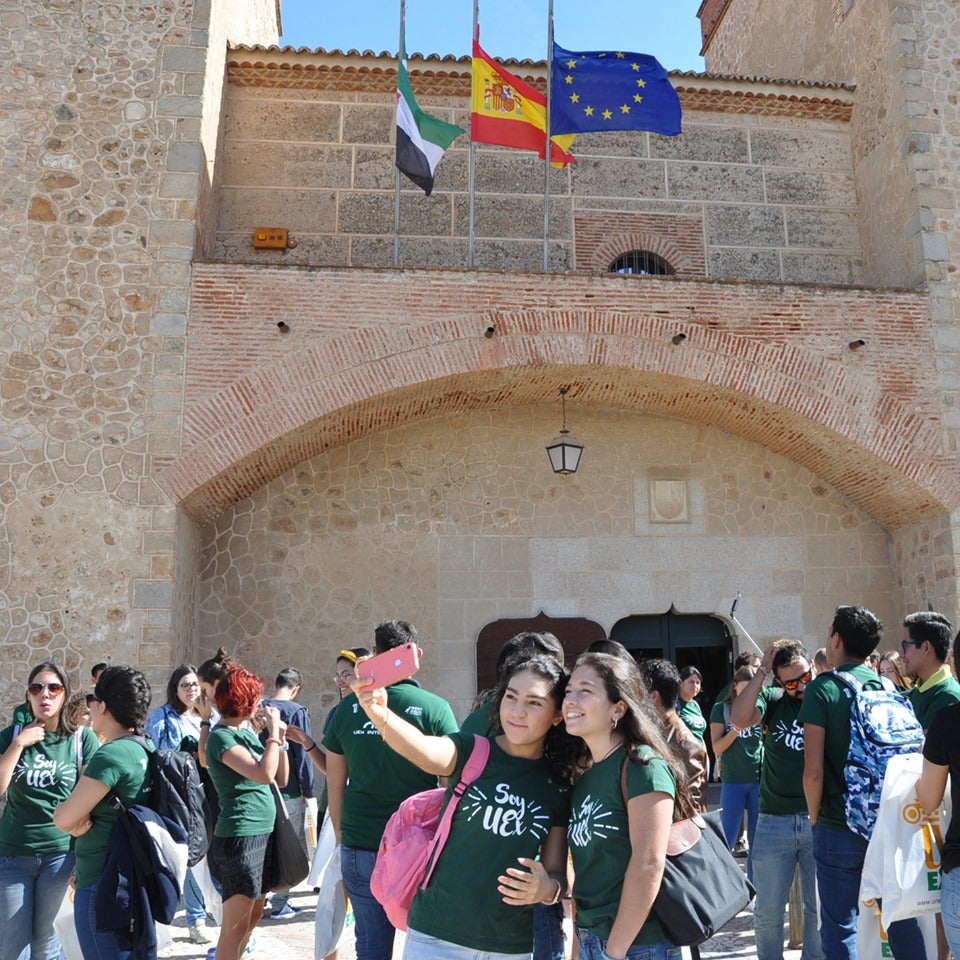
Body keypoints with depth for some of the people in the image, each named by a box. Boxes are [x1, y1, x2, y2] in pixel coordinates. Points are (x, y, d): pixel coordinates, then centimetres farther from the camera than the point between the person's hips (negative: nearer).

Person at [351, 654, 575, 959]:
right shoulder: (471, 752, -10)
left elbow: (557, 874, 3)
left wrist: (549, 889, -20)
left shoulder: (558, 787, -3)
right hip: (436, 933, -2)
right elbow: (423, 751, -32)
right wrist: (379, 715, -52)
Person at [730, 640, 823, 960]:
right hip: (774, 822, 0)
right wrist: (762, 671, -17)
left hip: (818, 819, 0)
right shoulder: (773, 699, -1)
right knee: (768, 909, 10)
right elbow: (738, 718, -18)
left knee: (819, 906, 14)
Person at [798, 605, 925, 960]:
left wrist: (815, 817, -1)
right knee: (901, 918, 16)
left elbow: (813, 771, -17)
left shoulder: (822, 688, -12)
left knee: (840, 927, 6)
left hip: (840, 827, -5)